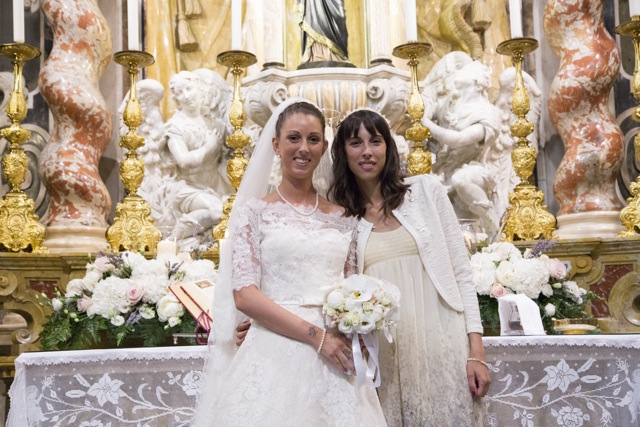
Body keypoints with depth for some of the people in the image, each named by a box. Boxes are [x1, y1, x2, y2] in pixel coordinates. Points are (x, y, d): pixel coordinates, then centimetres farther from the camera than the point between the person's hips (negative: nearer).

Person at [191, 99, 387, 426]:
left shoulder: (342, 218, 12)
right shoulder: (255, 212, 2)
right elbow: (244, 294, -7)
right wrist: (316, 335, -14)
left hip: (335, 361, 3)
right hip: (275, 355, -3)